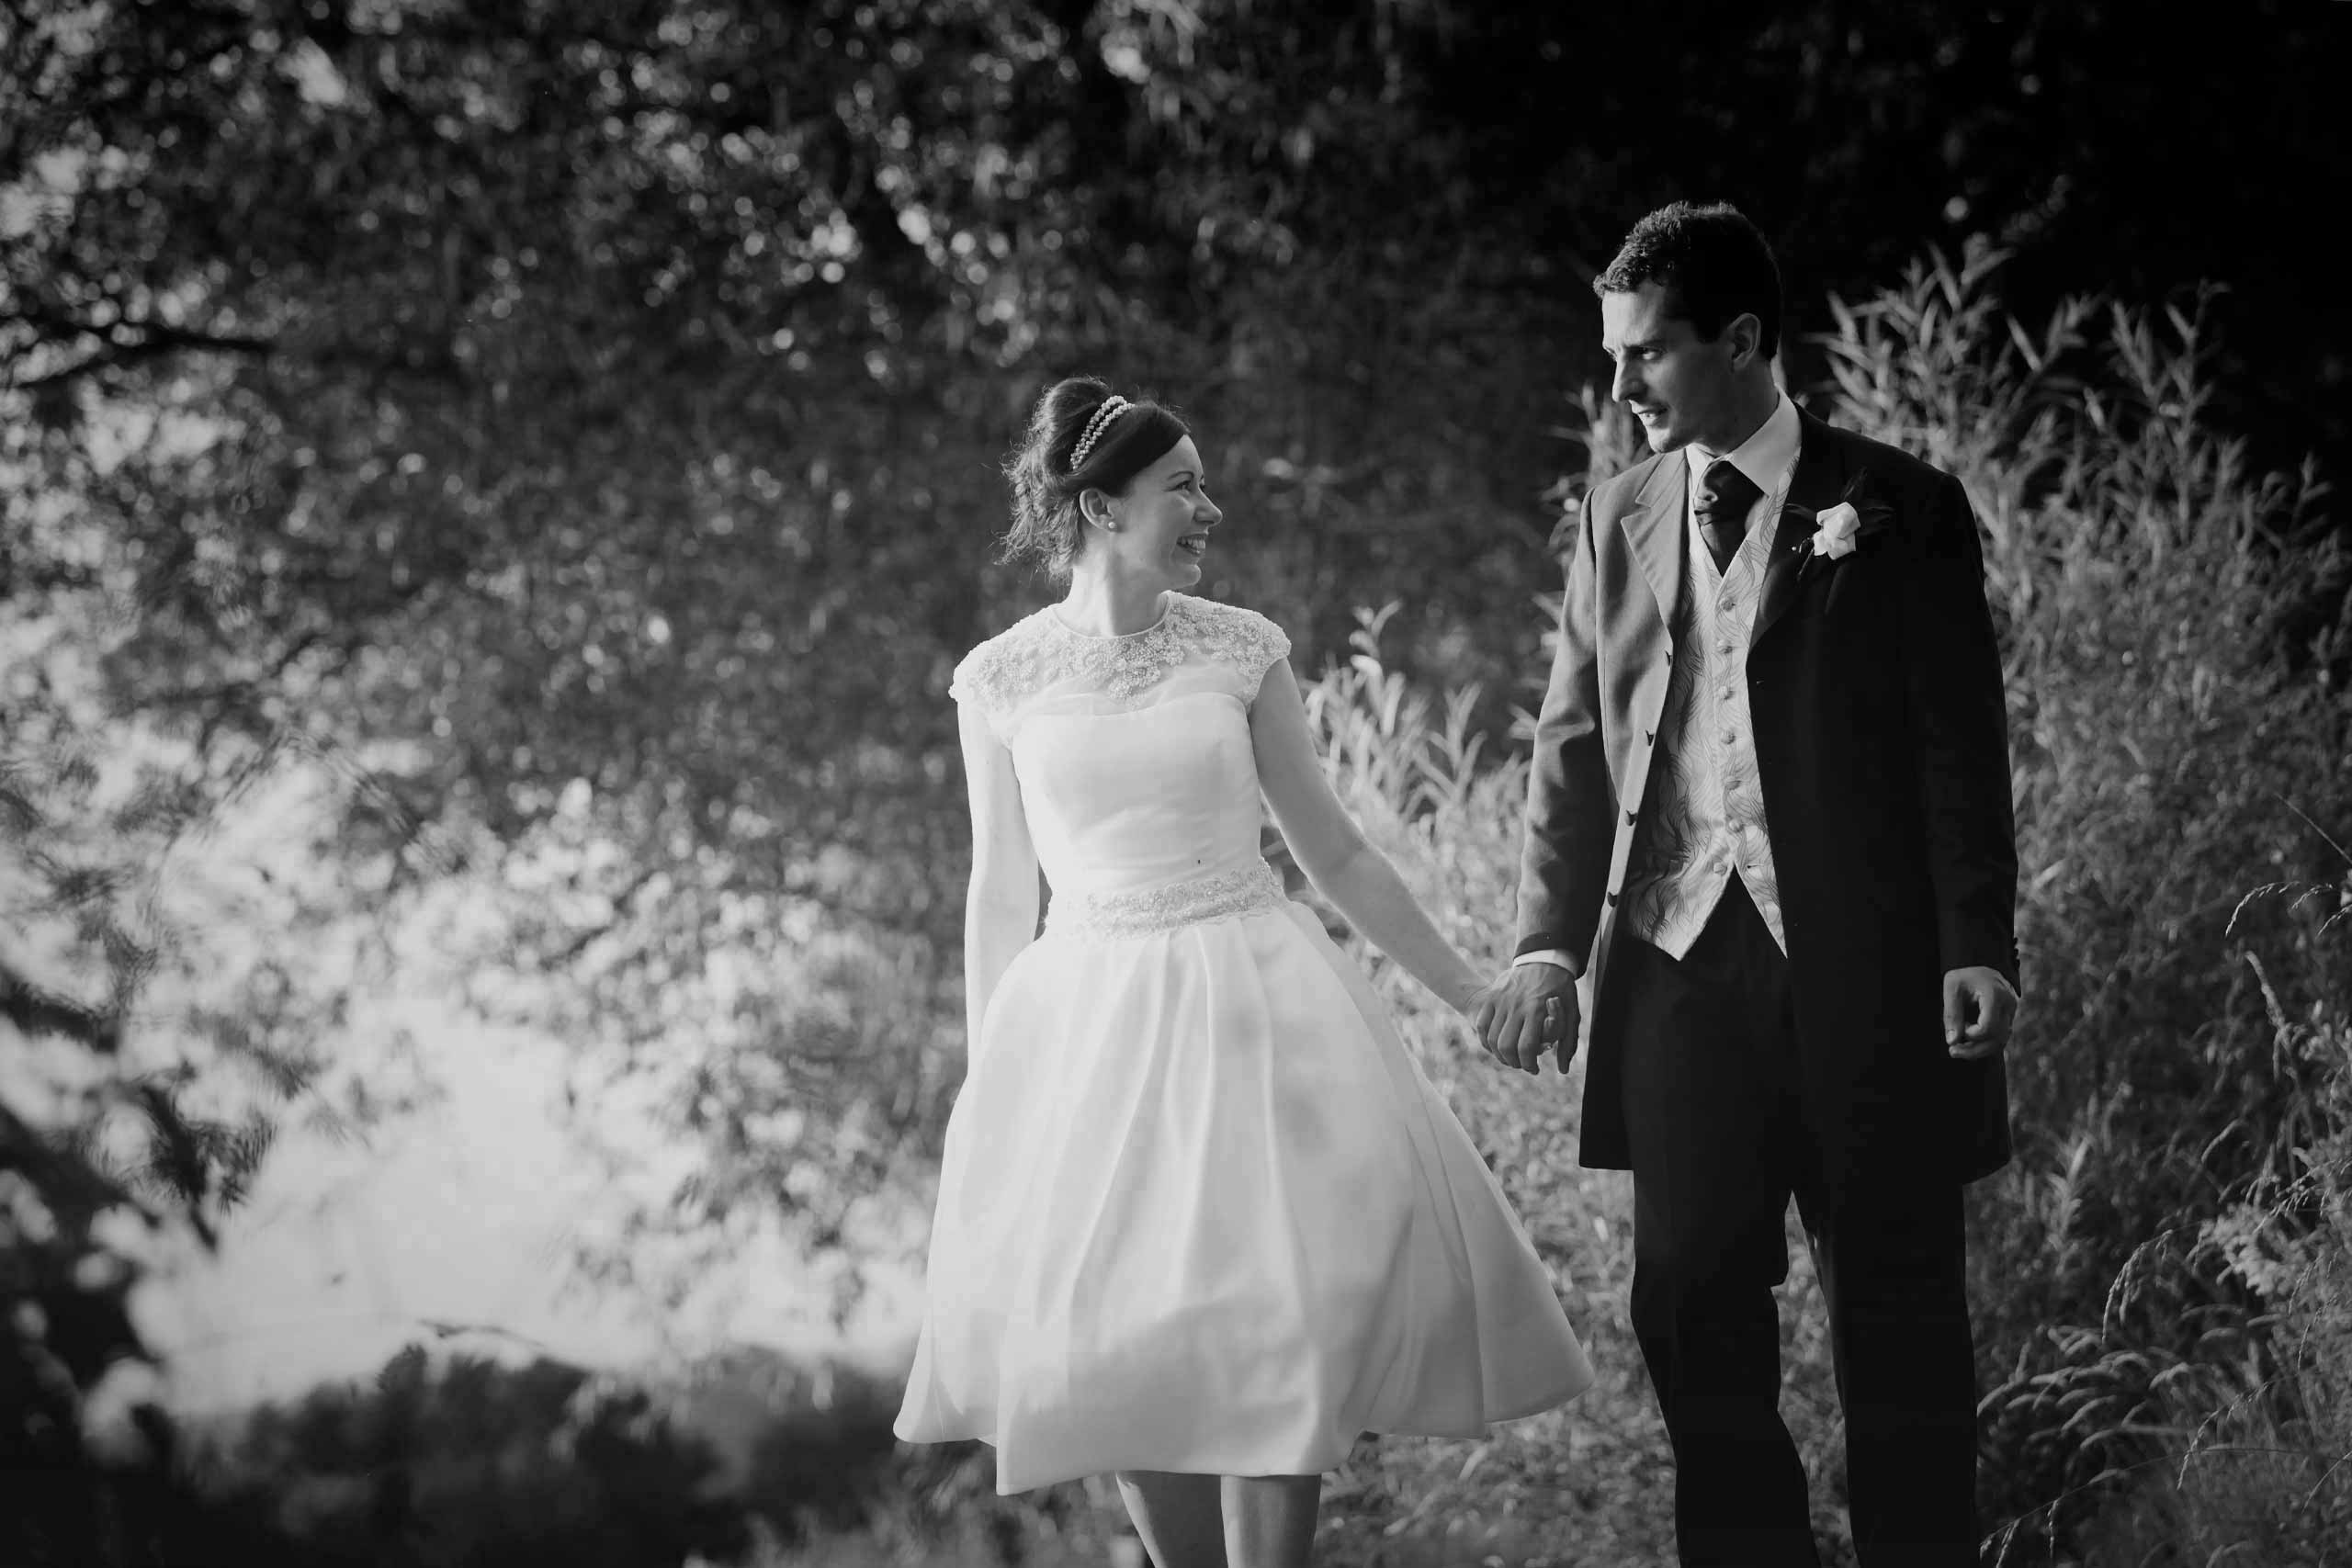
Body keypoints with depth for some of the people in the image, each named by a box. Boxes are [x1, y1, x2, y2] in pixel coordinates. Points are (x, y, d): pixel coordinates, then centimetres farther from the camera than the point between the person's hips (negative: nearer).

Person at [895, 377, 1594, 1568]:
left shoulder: (1240, 651, 1)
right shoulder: (1002, 679, 0)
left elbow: (1333, 853, 9)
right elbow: (1000, 895, 8)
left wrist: (1471, 991, 9)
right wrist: (985, 1085, 8)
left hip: (1252, 1004, 0)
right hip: (1089, 1019, 0)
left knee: (1277, 1331, -8)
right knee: (1122, 1346, -1)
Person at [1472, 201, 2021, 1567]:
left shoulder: (1898, 510, 1)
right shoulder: (1621, 522, 13)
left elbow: (1963, 744, -1)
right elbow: (1575, 747, 11)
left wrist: (1979, 947, -9)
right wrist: (1551, 943, 0)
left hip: (1866, 968, -3)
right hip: (1678, 958, 4)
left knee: (1896, 1306, 1)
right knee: (1693, 1310, 2)